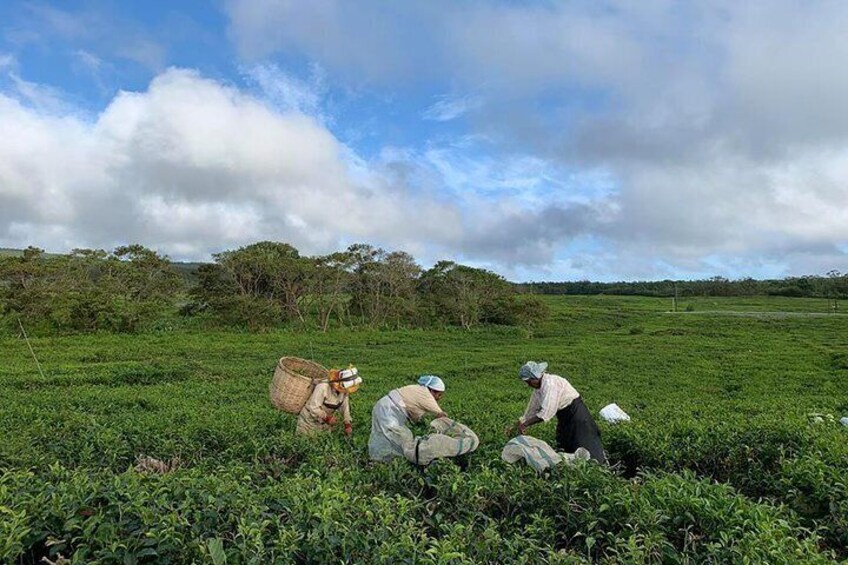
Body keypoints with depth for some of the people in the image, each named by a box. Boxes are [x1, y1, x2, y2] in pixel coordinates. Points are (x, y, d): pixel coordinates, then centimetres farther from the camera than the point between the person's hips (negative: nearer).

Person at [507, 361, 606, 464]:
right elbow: (532, 409, 10)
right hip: (564, 417, 9)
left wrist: (525, 425, -29)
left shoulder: (550, 383, -27)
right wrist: (517, 426, 8)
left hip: (575, 413, -9)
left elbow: (546, 413, -33)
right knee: (563, 449, 13)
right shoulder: (538, 387, 1)